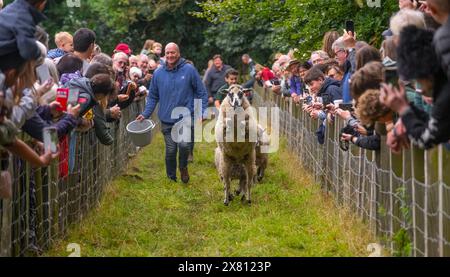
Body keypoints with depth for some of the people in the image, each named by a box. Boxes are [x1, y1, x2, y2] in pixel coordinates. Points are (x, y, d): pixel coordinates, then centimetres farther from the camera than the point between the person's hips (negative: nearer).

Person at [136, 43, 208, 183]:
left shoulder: (189, 70, -3)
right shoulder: (158, 73, 4)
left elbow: (202, 93, 2)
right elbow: (153, 97, 12)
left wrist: (201, 112, -6)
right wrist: (145, 114, 2)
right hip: (167, 120, 3)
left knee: (184, 145, -21)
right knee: (170, 151, 6)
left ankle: (183, 167, 10)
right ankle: (171, 179, 24)